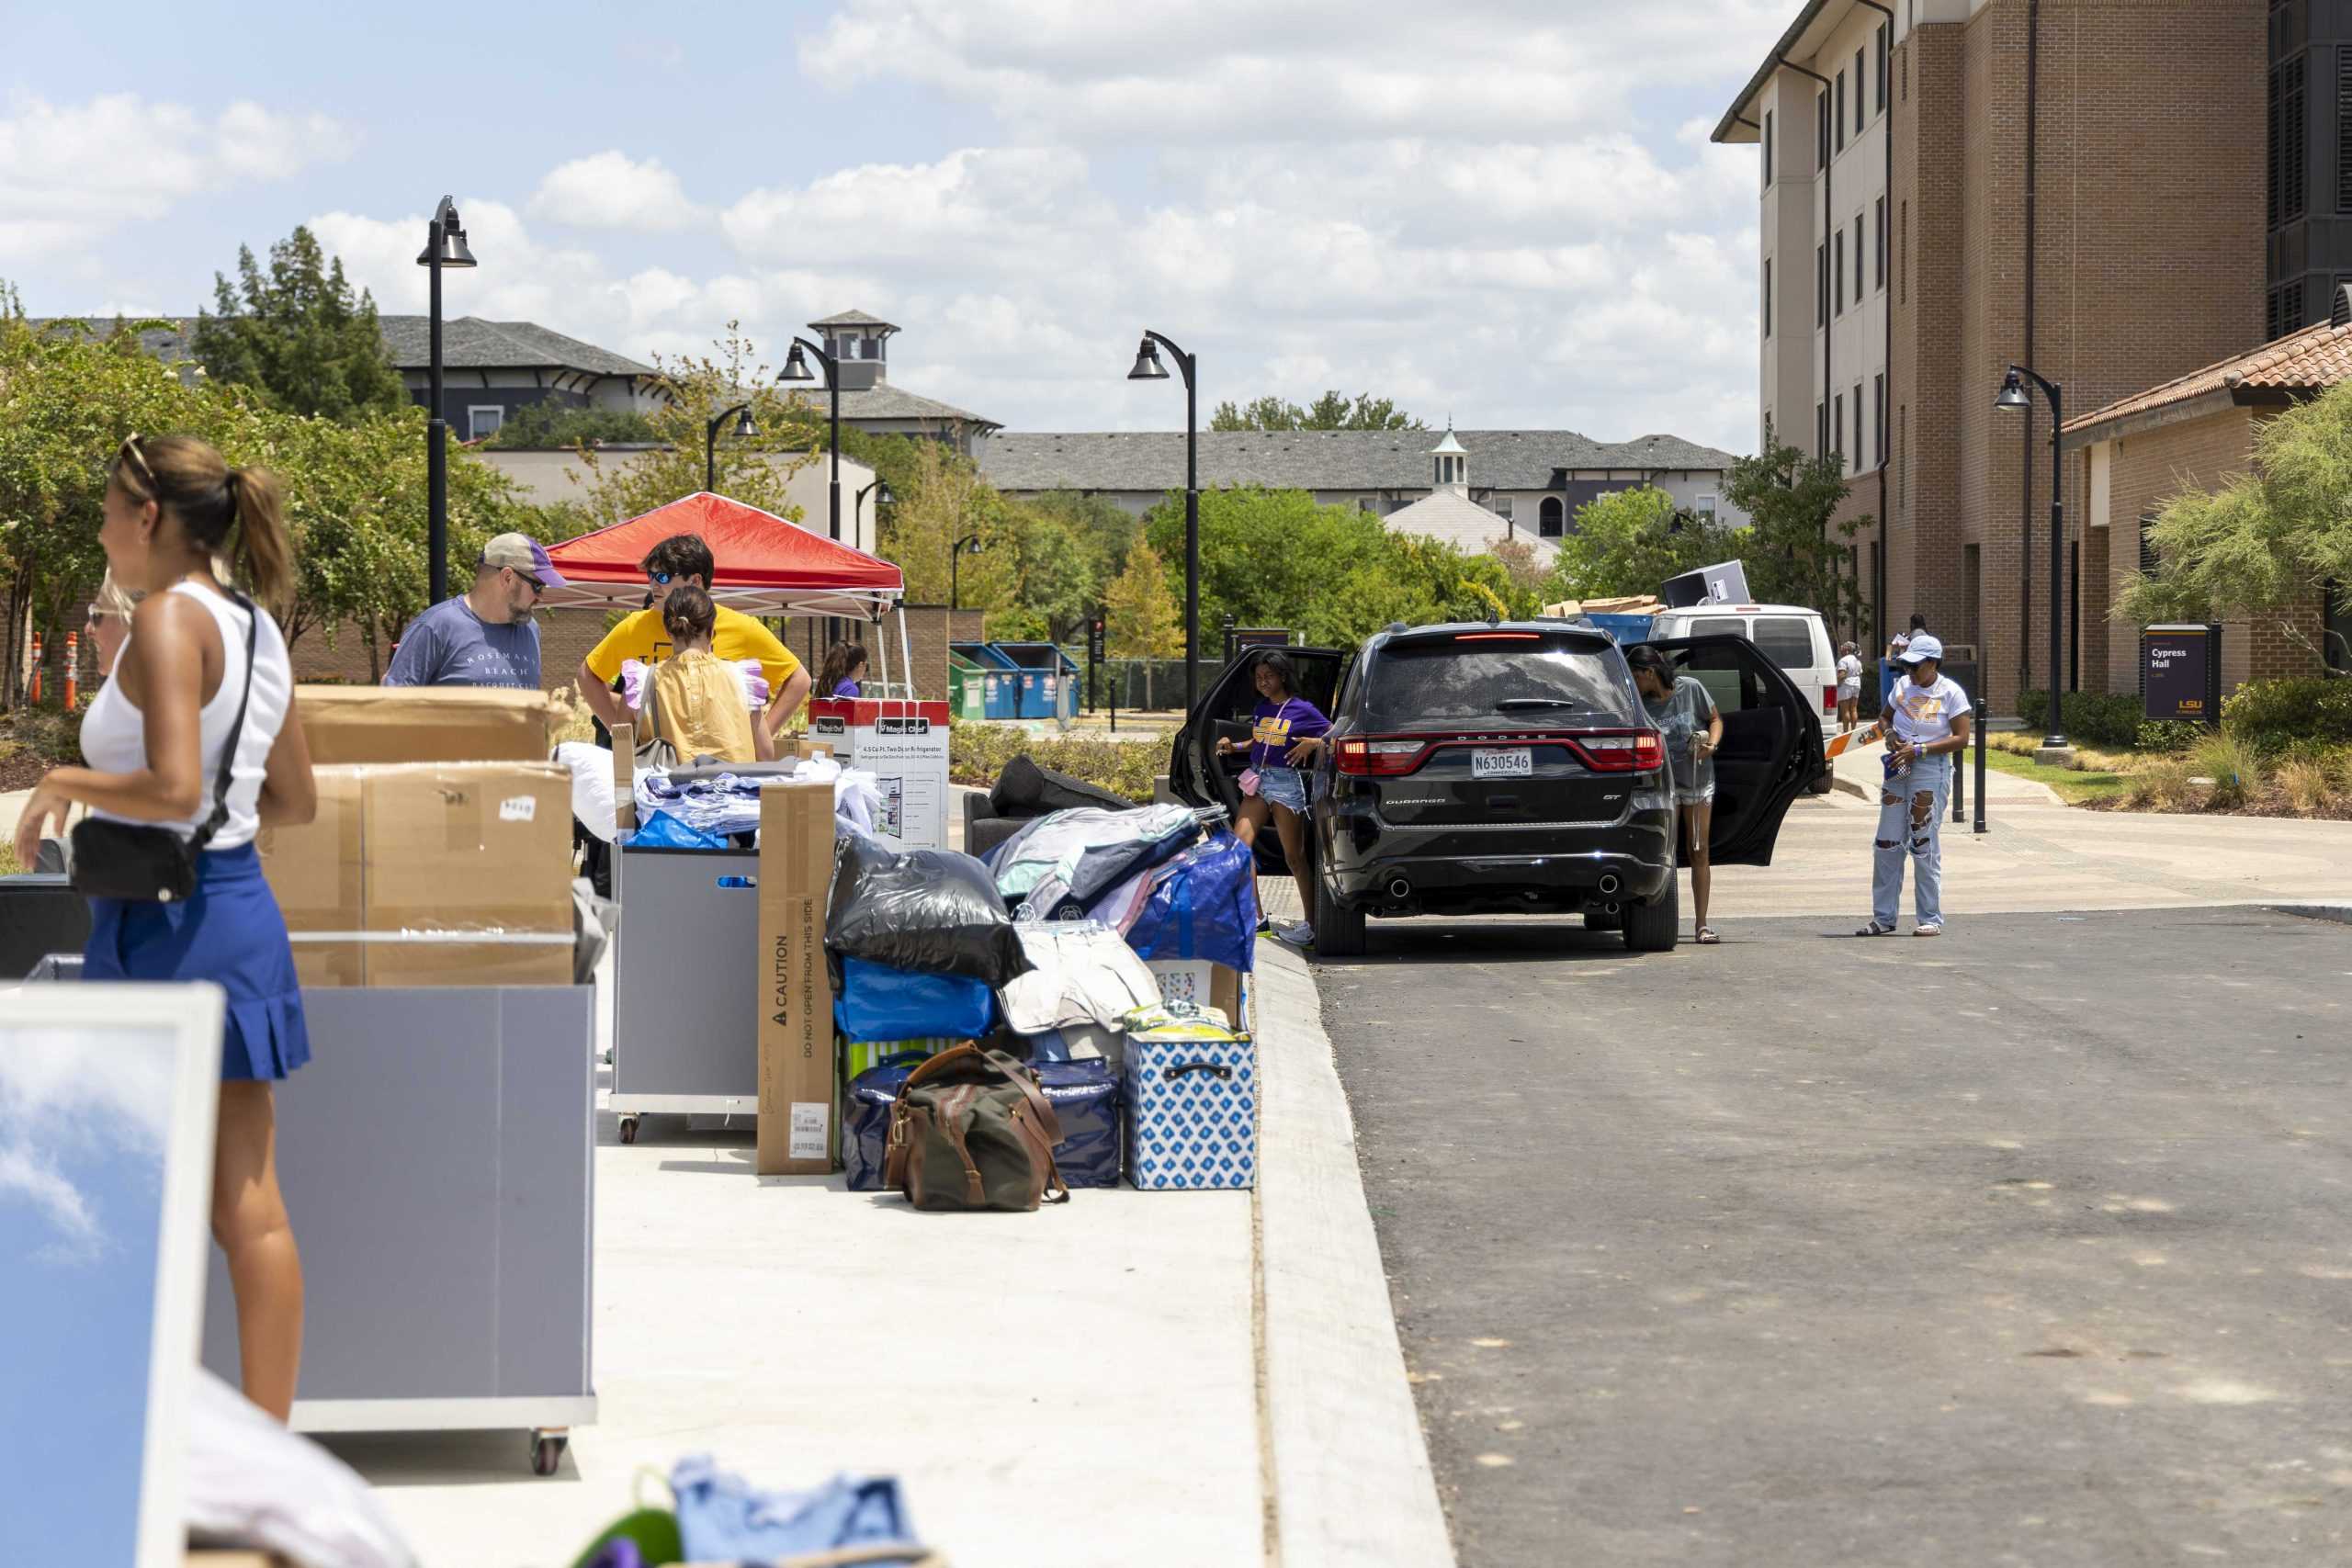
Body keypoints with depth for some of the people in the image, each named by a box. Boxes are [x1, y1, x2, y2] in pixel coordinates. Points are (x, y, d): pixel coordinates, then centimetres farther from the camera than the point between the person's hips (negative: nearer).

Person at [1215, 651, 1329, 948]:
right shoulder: (1260, 709, 12)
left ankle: (1310, 924, 4)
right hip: (1257, 780, 6)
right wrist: (1233, 747, 8)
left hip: (1286, 782, -6)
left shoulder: (1302, 710, -4)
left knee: (1294, 856, -2)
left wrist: (1313, 743, -19)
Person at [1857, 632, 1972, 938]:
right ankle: (1883, 918, 10)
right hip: (1898, 769, 5)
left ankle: (1931, 919, 4)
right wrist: (1889, 734, 0)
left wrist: (1919, 750, -16)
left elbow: (1961, 739, -9)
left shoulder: (1950, 692, -6)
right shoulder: (1903, 685, 9)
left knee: (1924, 844, -4)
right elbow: (1885, 716, 24)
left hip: (1930, 771, -5)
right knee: (1887, 844, 4)